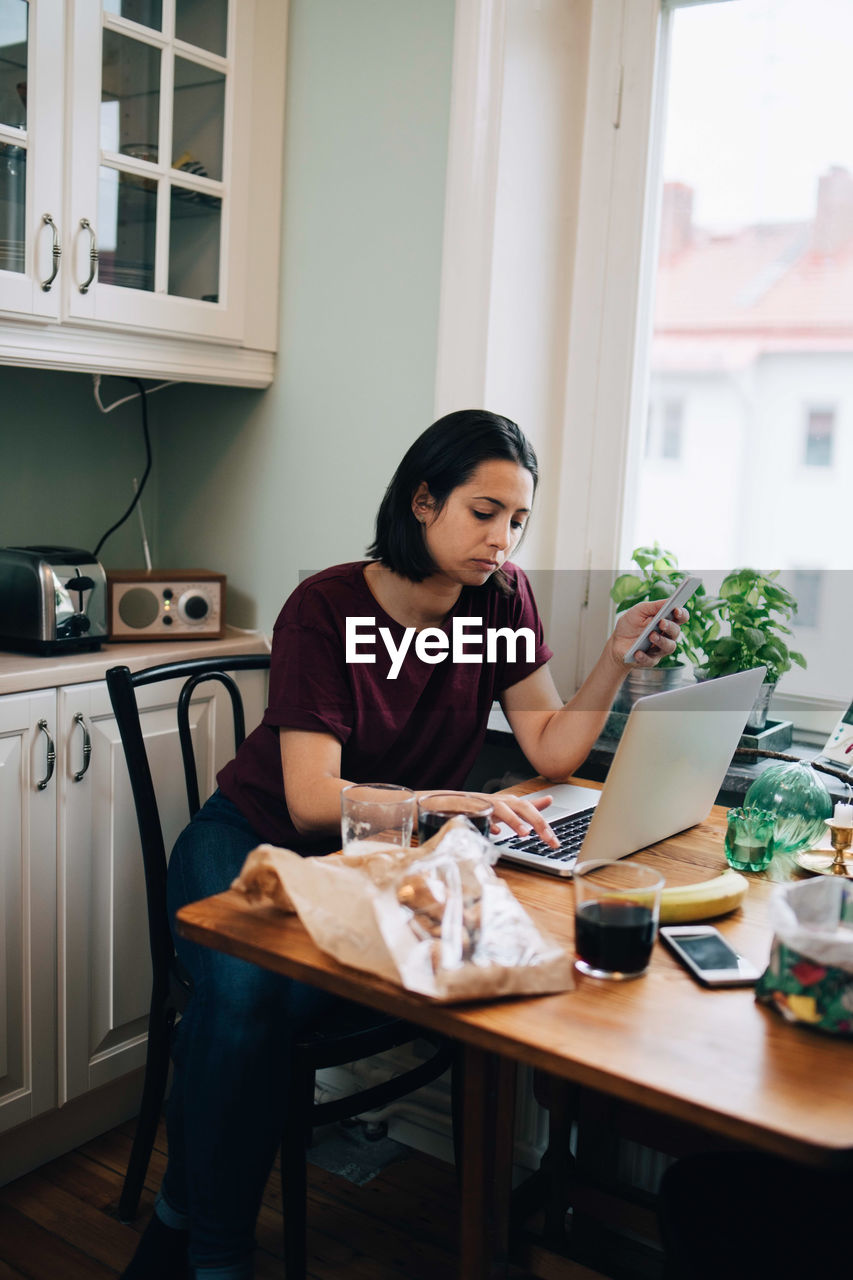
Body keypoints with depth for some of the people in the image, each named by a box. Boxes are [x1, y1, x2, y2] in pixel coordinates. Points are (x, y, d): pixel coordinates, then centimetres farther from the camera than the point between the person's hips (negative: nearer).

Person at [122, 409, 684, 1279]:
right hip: (253, 841, -2)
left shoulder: (500, 598, -4)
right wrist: (449, 801, -38)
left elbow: (552, 751, -4)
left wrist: (619, 658, -16)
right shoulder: (326, 608, -18)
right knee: (246, 995, -33)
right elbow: (313, 801, -25)